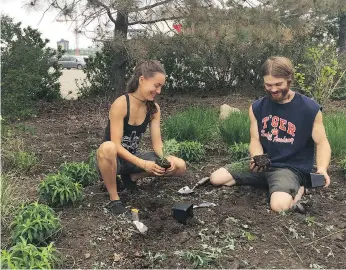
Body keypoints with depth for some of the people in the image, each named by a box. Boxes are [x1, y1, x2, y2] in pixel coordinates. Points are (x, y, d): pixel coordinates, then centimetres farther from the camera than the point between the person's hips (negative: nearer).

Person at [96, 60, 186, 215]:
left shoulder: (154, 108, -4)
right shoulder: (121, 104, -23)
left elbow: (157, 143, -6)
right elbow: (116, 145, -27)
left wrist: (166, 159, -27)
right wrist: (143, 164, -37)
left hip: (133, 158, 6)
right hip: (114, 159, -5)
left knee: (179, 166, -10)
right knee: (108, 148, -43)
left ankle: (131, 177, 7)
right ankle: (114, 200, -20)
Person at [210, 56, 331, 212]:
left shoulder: (310, 109, -10)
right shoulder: (257, 108, 1)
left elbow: (322, 143, -4)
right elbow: (255, 140, 2)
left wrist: (322, 169, -24)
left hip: (292, 168, -5)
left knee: (279, 205, -34)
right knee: (216, 178, -6)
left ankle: (298, 190, 2)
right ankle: (265, 181, 5)